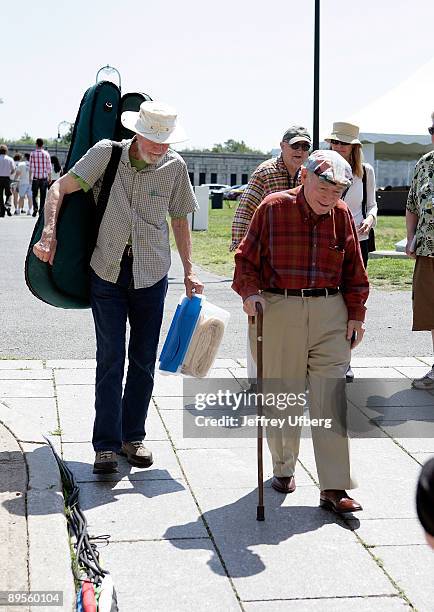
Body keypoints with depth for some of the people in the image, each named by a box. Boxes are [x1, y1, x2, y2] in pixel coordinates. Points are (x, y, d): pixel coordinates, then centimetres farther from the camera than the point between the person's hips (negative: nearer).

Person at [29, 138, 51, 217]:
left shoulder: (33, 154, -2)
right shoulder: (46, 154, -2)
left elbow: (31, 167, -2)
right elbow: (49, 167, -1)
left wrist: (30, 177, 5)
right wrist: (50, 177, 8)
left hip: (35, 178, 0)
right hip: (44, 177, 0)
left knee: (34, 194, 9)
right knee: (43, 195, 8)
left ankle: (35, 208, -9)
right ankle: (41, 210, 8)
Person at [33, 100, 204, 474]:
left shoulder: (175, 166, -3)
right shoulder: (107, 153, -9)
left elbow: (179, 220, 9)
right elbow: (61, 187, -10)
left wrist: (189, 271, 7)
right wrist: (49, 230, -26)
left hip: (151, 275, 2)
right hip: (107, 272, -2)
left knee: (144, 360, 8)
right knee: (111, 358, -3)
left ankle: (133, 437, 22)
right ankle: (106, 445, 2)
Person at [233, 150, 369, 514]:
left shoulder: (342, 215, 6)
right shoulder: (273, 208, -2)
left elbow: (354, 270, 14)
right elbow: (247, 257, 2)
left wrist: (356, 313, 10)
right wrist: (249, 291, -13)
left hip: (330, 314, 2)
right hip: (278, 312, -1)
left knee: (331, 400, -4)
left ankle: (334, 487, -1)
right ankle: (283, 469, 29)